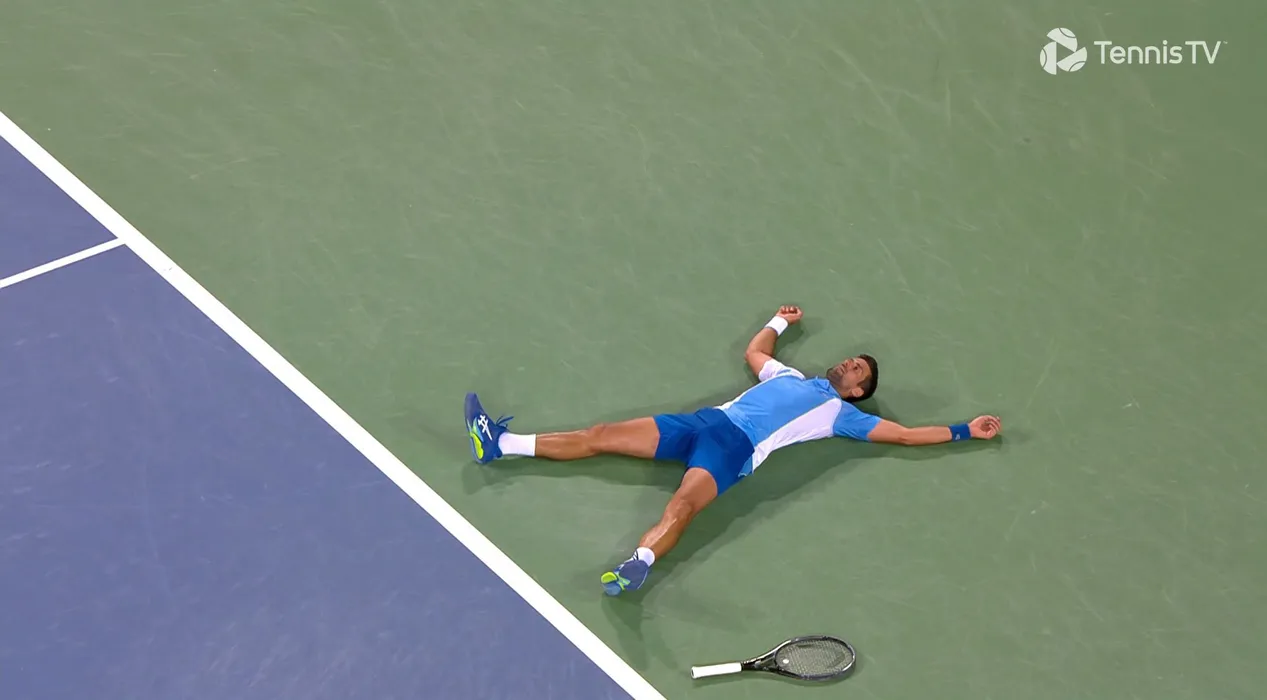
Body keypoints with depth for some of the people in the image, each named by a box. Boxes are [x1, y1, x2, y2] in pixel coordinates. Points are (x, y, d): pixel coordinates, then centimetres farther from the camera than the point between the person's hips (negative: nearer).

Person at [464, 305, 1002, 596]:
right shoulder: (790, 377, 31)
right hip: (707, 421, 6)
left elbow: (903, 434, 10)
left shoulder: (843, 415, 14)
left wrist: (965, 430, 11)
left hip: (734, 447, -6)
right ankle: (500, 445, -3)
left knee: (682, 504, -38)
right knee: (602, 435, -3)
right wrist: (780, 322, 58)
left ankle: (638, 565, -60)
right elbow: (753, 352, 47)